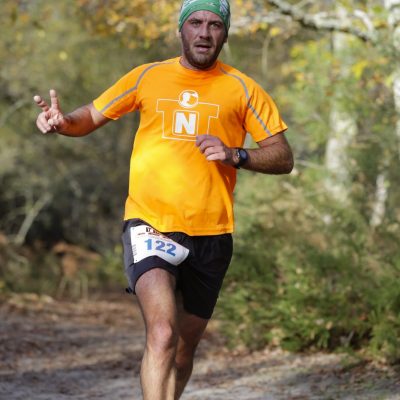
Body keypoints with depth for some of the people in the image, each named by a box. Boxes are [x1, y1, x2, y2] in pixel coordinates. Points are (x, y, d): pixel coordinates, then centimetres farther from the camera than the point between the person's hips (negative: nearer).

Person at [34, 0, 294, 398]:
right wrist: (62, 122, -7)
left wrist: (235, 155, -14)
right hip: (150, 225, -2)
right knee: (162, 334, -24)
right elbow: (92, 116, 16)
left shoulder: (242, 89, 6)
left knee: (184, 346, 12)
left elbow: (283, 157, 5)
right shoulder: (147, 77, 7)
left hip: (211, 234, 2)